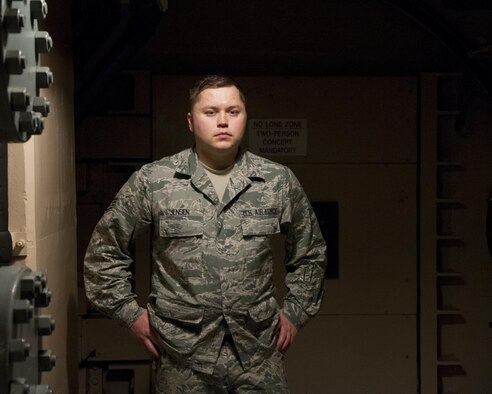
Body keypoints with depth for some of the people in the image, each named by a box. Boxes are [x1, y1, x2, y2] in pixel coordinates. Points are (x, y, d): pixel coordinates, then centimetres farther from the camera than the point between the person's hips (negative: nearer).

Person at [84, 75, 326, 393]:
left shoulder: (280, 182, 3)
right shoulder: (152, 181, -2)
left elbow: (311, 253, 17)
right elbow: (104, 251, 7)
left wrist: (296, 313, 11)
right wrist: (130, 313, 4)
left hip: (260, 357, 1)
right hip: (183, 359, -1)